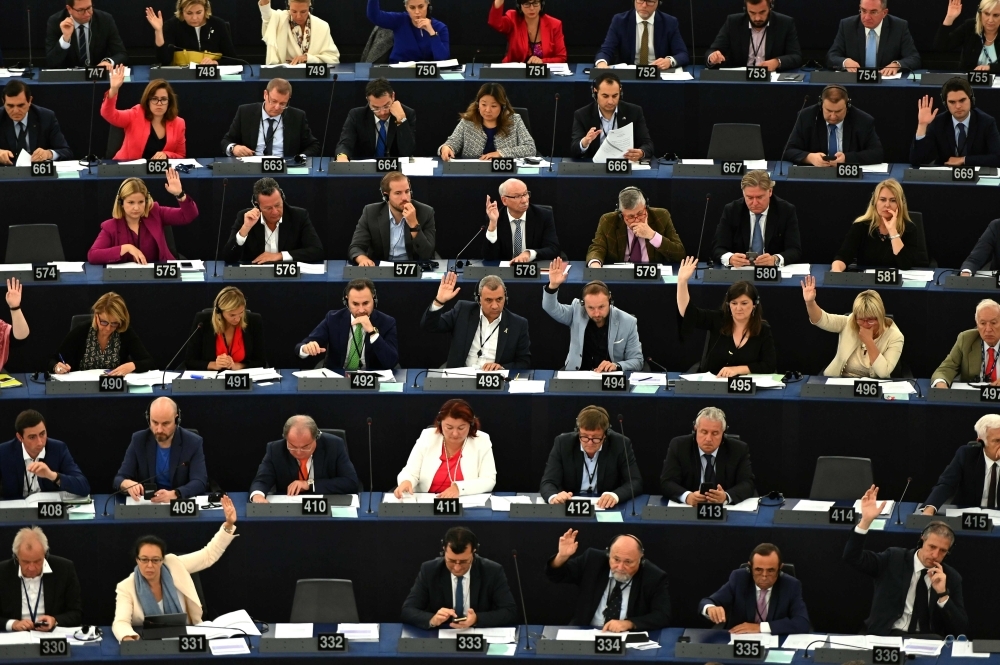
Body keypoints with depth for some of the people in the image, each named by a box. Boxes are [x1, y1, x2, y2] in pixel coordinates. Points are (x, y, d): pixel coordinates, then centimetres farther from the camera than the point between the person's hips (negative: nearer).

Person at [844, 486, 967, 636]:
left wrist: (943, 594, -12)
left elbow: (961, 629, 3)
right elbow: (852, 557, -7)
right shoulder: (894, 559, 4)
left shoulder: (952, 578, 6)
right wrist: (866, 521, -19)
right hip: (887, 635, -2)